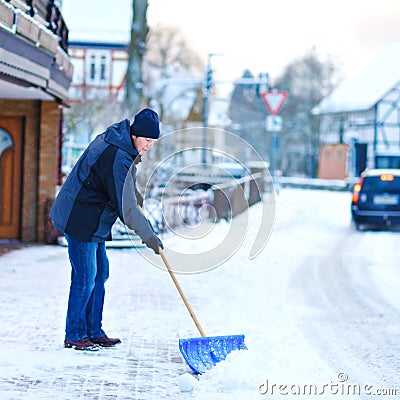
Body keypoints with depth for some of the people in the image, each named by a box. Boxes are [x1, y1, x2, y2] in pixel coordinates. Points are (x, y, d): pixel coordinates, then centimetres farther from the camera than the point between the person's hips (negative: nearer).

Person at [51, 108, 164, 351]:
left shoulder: (116, 138, 6)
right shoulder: (117, 157, -25)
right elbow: (125, 206, -23)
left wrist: (135, 194, 18)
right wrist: (148, 235, -15)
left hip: (94, 220, 11)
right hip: (81, 220, -11)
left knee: (100, 272, 12)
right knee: (85, 277, -7)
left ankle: (94, 332, 19)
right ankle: (74, 336, 3)